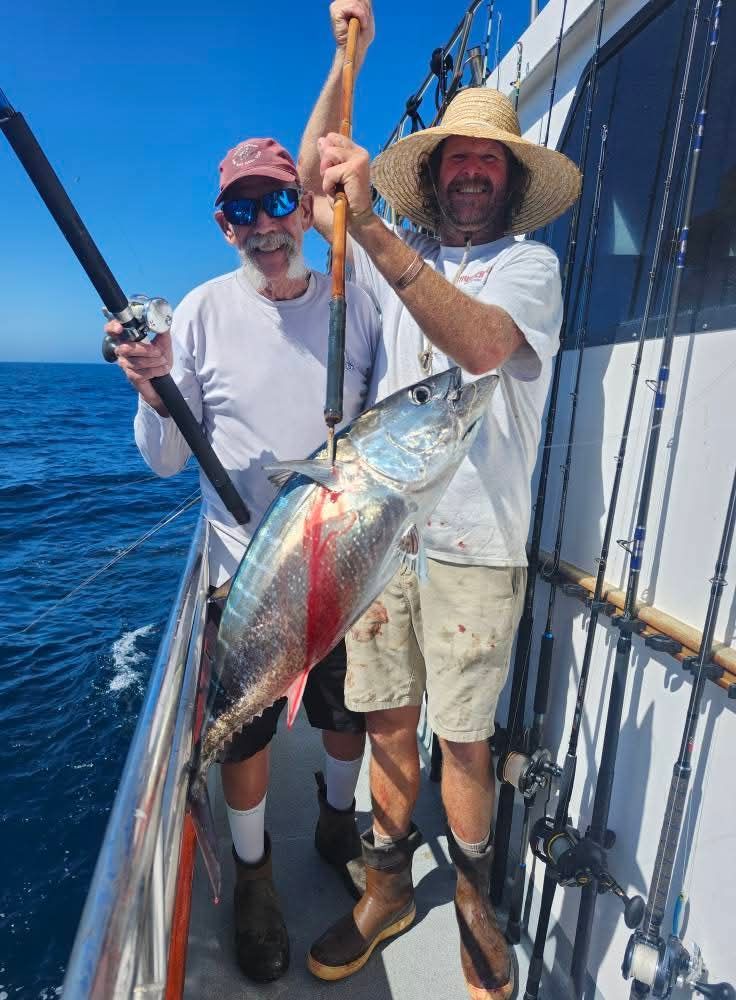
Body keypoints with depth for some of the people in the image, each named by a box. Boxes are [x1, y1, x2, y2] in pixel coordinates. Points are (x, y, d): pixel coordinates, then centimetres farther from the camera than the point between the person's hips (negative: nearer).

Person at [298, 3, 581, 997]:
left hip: (473, 543, -3)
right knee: (388, 722, 10)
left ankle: (474, 900, 31)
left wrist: (370, 228, -25)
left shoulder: (531, 262, 4)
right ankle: (388, 889, 31)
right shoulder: (398, 259, 18)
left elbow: (483, 342, -19)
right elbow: (313, 179, 19)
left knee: (464, 736, 5)